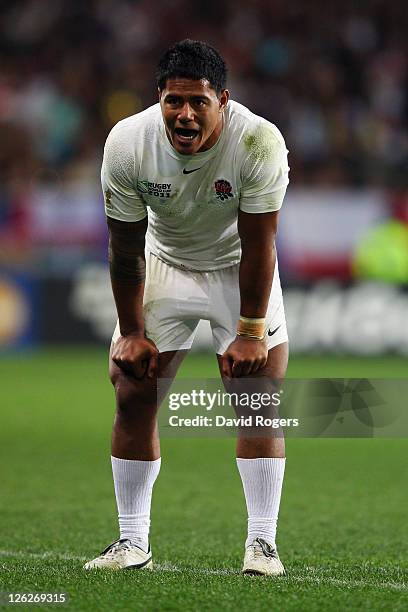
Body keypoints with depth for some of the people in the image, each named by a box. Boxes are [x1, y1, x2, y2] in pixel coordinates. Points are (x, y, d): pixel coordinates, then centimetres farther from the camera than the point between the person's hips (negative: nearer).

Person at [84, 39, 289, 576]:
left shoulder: (260, 142, -29)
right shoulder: (127, 142, -24)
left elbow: (257, 244, -22)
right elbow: (125, 246, -13)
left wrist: (250, 332, -20)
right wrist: (131, 331, -10)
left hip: (239, 268, -2)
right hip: (163, 264, 2)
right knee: (133, 396, -5)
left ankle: (262, 544, -5)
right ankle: (133, 542, 5)